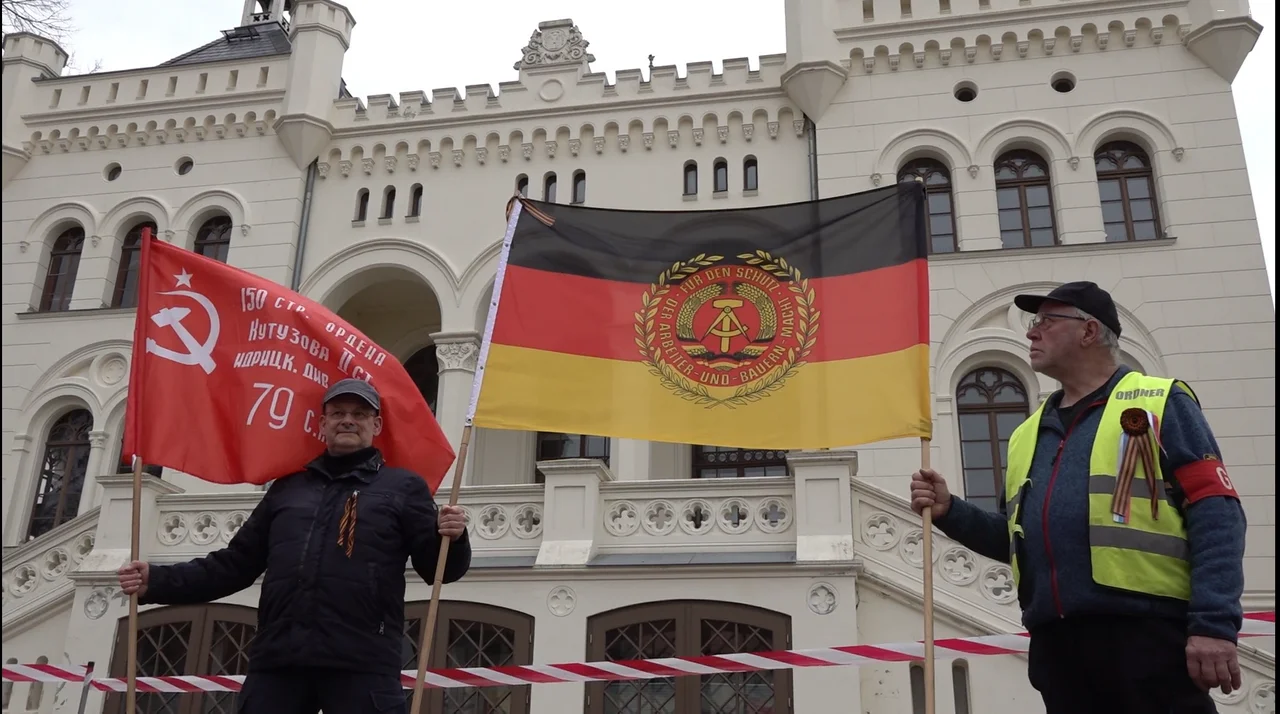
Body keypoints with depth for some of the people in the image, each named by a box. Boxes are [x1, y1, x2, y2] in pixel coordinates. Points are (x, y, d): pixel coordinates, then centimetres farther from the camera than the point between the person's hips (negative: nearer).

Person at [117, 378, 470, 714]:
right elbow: (234, 564, 23)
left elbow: (439, 567, 5)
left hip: (362, 664, -3)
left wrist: (452, 539, -17)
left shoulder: (404, 486, 11)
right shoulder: (287, 488, 22)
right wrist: (157, 582, 12)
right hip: (277, 661, 4)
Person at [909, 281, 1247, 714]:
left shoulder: (1159, 403, 3)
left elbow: (1215, 515, -7)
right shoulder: (1028, 434, 21)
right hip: (1057, 643, 6)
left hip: (1148, 633, -5)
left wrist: (1215, 624, -18)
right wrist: (950, 512, 7)